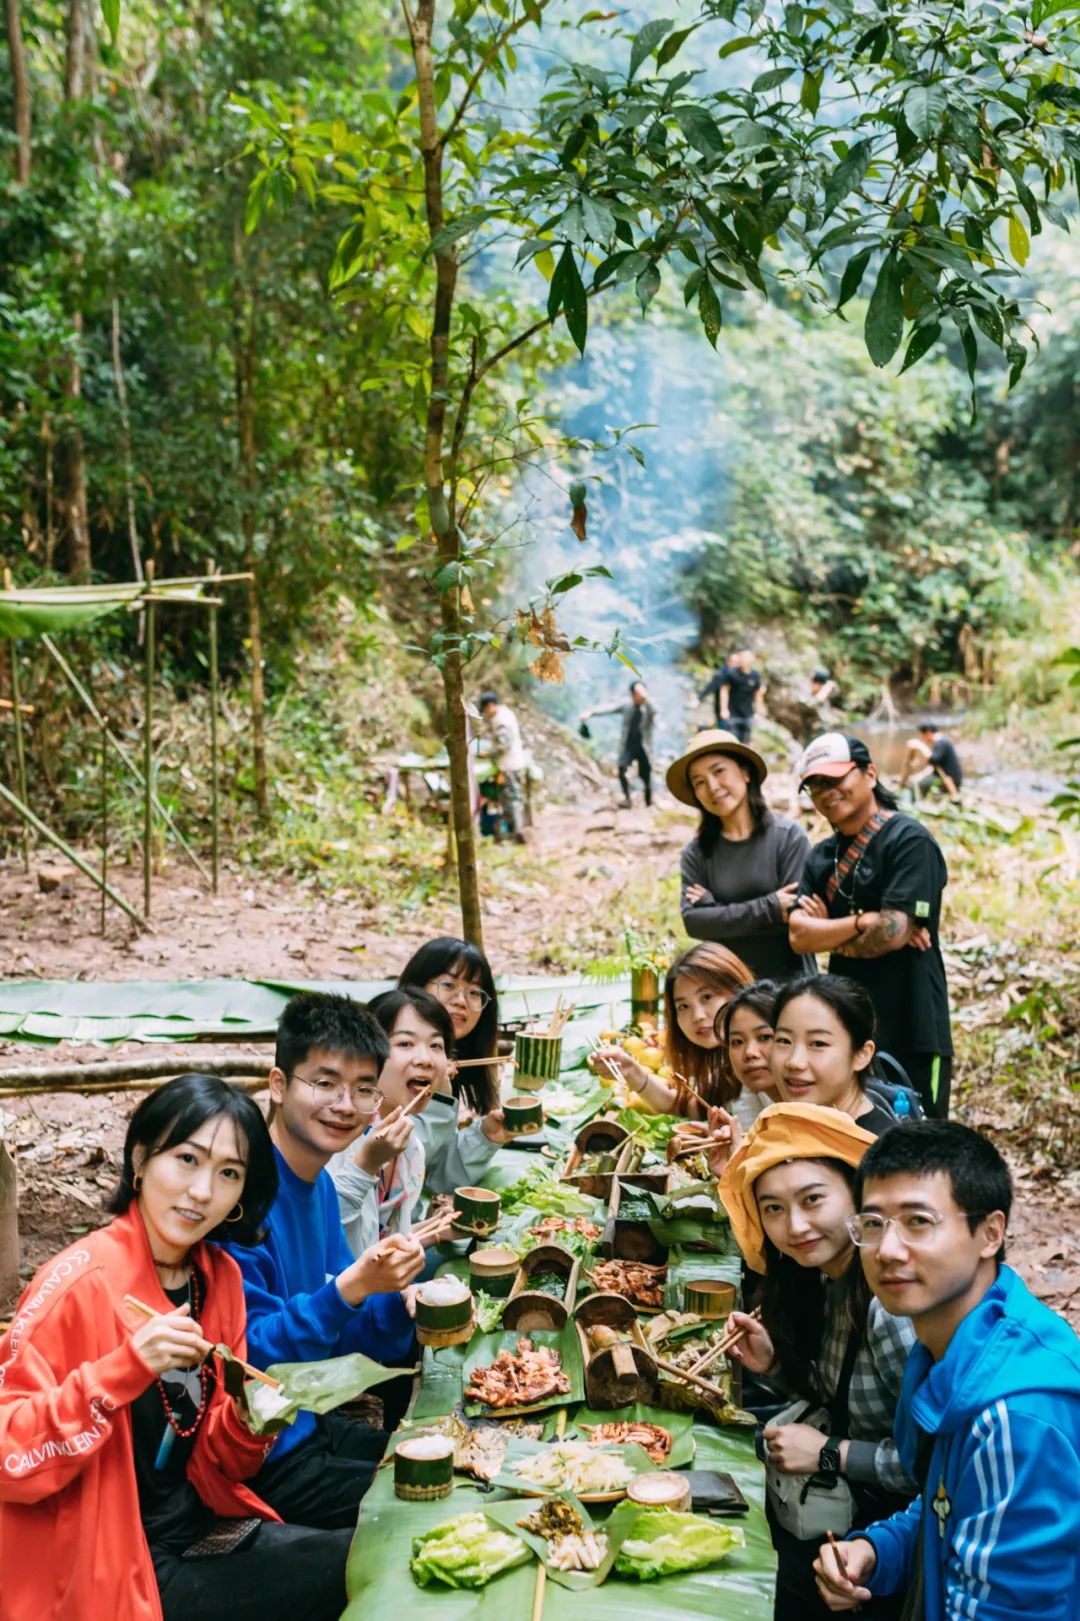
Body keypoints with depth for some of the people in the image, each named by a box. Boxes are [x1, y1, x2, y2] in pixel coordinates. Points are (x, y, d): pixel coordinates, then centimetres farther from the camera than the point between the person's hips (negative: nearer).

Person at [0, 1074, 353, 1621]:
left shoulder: (220, 1276, 0)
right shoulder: (82, 1282, -20)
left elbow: (212, 1462, 7)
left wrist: (248, 1420, -14)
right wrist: (125, 1369, -33)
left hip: (200, 1528, 6)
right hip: (110, 1572, -6)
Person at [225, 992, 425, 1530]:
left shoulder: (319, 1184, 5)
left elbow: (341, 1341, 9)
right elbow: (247, 1359, -25)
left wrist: (398, 1295, -11)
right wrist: (349, 1289, -35)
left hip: (311, 1425, 9)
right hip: (259, 1462, -9)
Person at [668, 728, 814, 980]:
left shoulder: (788, 836, -6)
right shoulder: (696, 853, 2)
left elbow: (795, 918, -14)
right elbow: (693, 921, -9)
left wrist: (715, 909, -10)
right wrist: (768, 908, -17)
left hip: (788, 982, -2)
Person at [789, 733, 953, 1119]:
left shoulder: (910, 840, -9)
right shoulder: (821, 856, 12)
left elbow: (894, 932, -18)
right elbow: (798, 935, -1)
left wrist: (828, 934, -3)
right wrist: (862, 921, -15)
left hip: (910, 1033, -7)